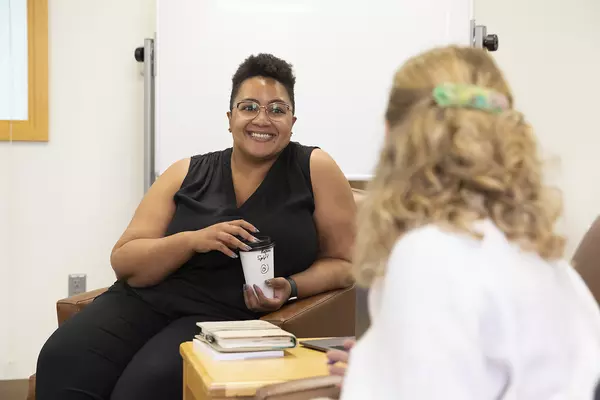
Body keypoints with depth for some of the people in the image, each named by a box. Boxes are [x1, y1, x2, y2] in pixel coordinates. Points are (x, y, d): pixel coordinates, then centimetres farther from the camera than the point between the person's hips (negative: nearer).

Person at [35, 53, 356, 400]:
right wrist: (194, 240, -14)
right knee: (63, 362, -25)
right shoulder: (187, 174, 8)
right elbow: (124, 263, 5)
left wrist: (290, 287, -14)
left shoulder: (315, 169, 2)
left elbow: (345, 262, 6)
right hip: (147, 300, 3)